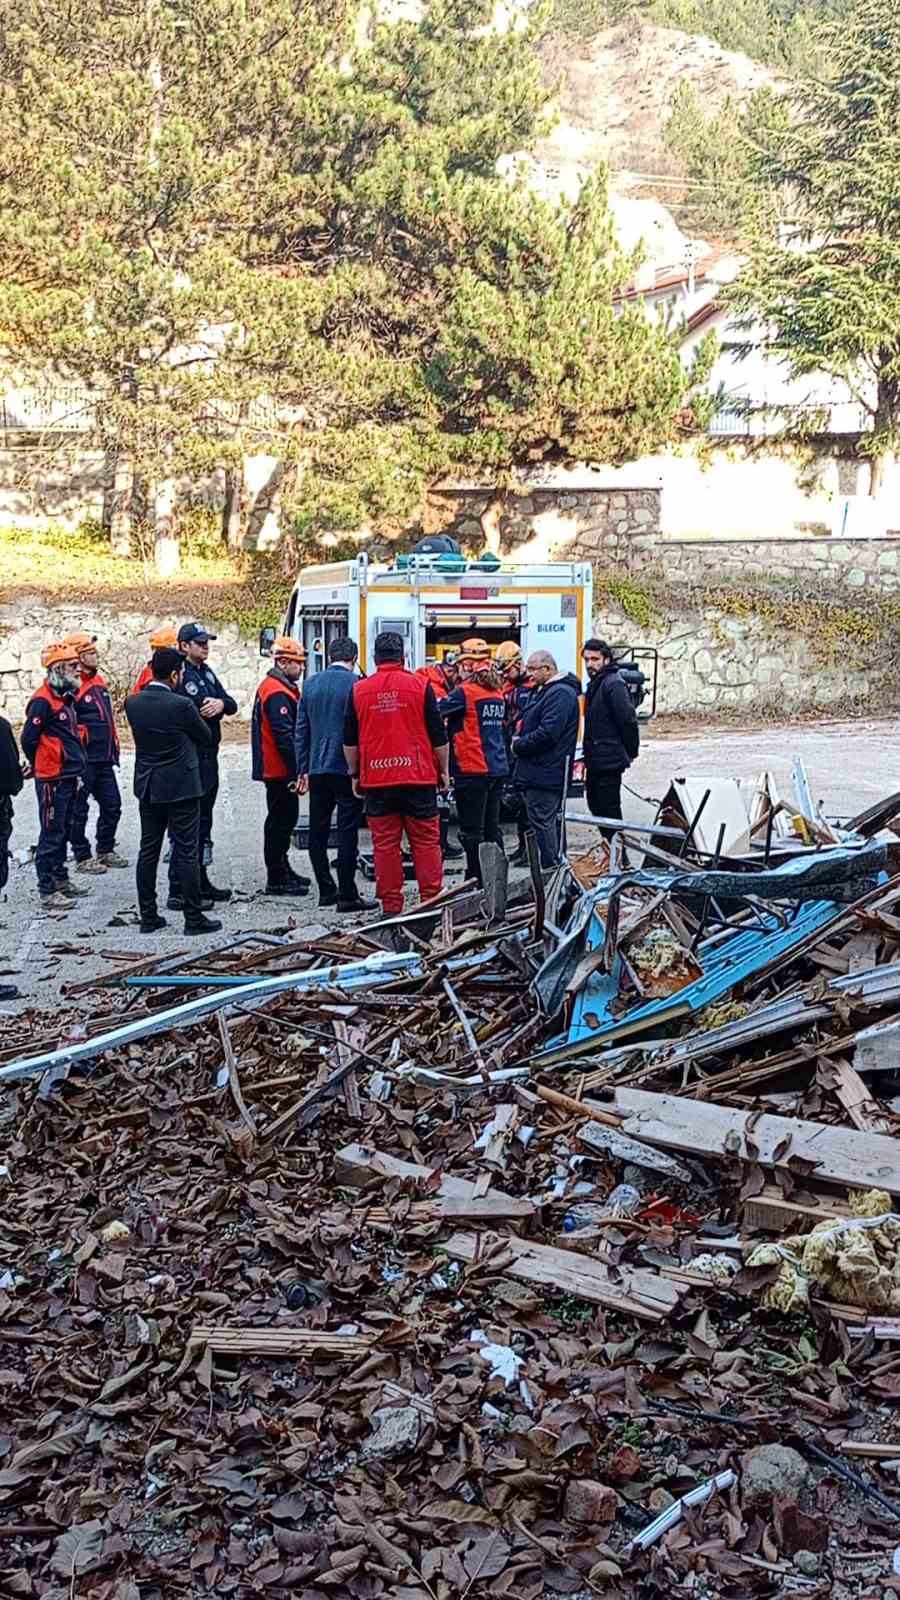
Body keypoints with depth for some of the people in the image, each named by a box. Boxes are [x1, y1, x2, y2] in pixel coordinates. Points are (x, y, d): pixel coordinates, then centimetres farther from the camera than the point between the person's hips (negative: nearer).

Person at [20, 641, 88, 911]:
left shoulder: (66, 698, 12)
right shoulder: (43, 701, -16)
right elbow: (28, 739, -17)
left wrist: (75, 770, 16)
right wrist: (41, 768, -2)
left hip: (68, 778, 9)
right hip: (52, 780, -9)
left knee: (62, 831, 18)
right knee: (51, 834, -3)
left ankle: (60, 879, 29)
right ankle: (47, 892, 2)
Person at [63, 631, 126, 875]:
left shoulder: (99, 681, 14)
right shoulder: (73, 686, -14)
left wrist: (114, 749, 23)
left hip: (104, 760, 9)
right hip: (84, 761, -9)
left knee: (112, 806, 14)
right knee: (78, 811, 3)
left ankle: (105, 851, 27)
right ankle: (82, 858, 10)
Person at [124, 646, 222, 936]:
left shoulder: (132, 703, -1)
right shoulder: (182, 705, -17)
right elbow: (206, 737, -4)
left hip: (147, 787, 6)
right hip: (181, 785, -6)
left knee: (148, 851, 11)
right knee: (187, 852, 0)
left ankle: (148, 916, 15)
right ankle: (193, 917, 3)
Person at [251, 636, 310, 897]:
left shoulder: (278, 687, 17)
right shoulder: (277, 693, -17)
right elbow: (284, 736, -23)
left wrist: (296, 768, 20)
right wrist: (296, 770, -22)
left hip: (277, 769, 11)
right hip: (280, 769, -11)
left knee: (284, 818, 18)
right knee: (280, 820, -5)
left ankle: (282, 870, 29)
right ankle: (276, 879, 0)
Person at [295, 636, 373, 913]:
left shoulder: (310, 684, 8)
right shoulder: (355, 683, -8)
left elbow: (301, 731, 11)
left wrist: (303, 770, 15)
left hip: (317, 769, 5)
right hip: (347, 768, -5)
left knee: (318, 832, 12)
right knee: (347, 832, -2)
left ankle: (326, 890, 17)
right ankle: (347, 895, -2)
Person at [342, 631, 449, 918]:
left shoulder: (359, 690, 4)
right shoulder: (420, 685, -1)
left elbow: (350, 741, 9)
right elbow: (438, 735, 2)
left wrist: (355, 775, 19)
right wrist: (444, 770, 13)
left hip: (376, 780, 1)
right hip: (419, 776, -1)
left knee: (385, 844, 5)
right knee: (426, 841, 5)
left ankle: (390, 906, 6)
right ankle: (432, 901, 3)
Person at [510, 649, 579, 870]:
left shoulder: (561, 694, -17)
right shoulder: (541, 690, 17)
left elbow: (548, 732, -25)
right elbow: (528, 722, 25)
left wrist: (519, 745, -13)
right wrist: (518, 737, 4)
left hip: (545, 773, -11)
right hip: (538, 771, 11)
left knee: (542, 821, -8)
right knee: (550, 821, 15)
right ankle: (553, 868, 23)